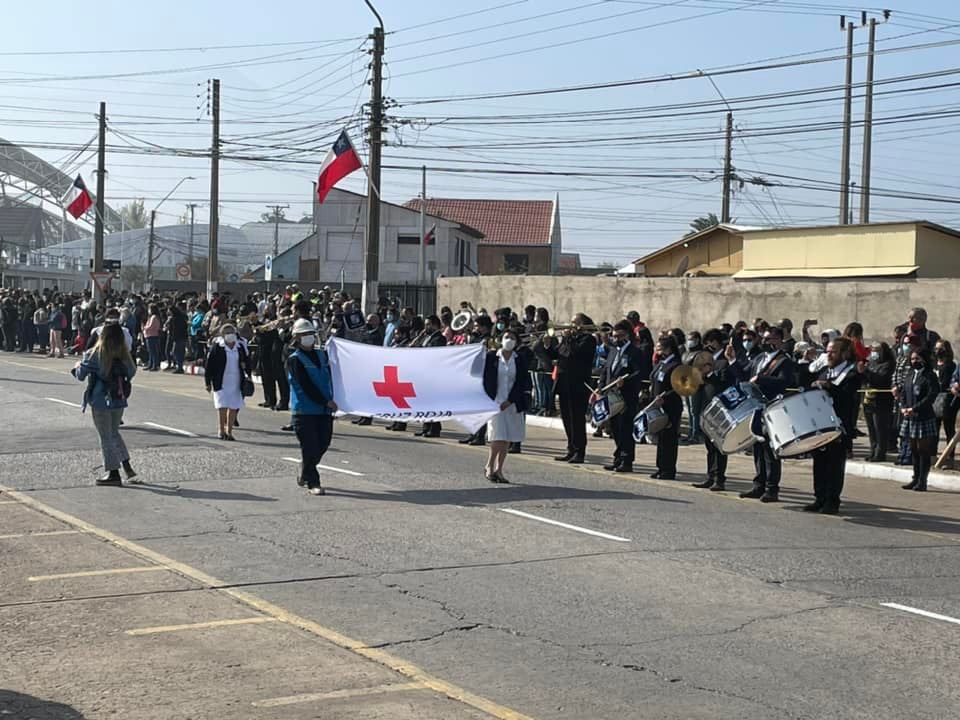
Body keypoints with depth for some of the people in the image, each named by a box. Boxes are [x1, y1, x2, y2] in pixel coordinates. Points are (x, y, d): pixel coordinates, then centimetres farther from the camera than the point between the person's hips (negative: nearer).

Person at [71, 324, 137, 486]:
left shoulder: (94, 355, -14)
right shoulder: (124, 356, -4)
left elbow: (81, 375, -8)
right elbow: (132, 372, 8)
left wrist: (77, 366, 14)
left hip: (100, 401, -4)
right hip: (119, 401, 4)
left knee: (106, 438, 5)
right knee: (114, 433, 23)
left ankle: (114, 474, 8)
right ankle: (127, 466, 20)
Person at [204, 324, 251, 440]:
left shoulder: (240, 347, 7)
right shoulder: (216, 347, -6)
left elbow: (246, 361, 19)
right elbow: (209, 364, -4)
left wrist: (248, 375, 9)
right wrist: (208, 382, -5)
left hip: (236, 382, 4)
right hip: (221, 382, -4)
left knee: (234, 407, 4)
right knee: (222, 405, -8)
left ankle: (229, 431, 14)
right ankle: (221, 430, 3)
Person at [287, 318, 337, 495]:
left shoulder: (321, 355, 15)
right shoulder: (294, 360, -6)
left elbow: (328, 379, 19)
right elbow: (306, 386, -12)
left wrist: (330, 400, 4)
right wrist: (326, 402, -13)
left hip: (324, 410, 6)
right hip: (304, 410, -6)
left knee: (323, 444, 9)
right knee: (309, 448, -5)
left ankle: (304, 473, 31)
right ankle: (312, 483, 5)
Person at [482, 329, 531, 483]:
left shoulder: (520, 360, 5)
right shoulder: (491, 357, 1)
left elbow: (522, 382, 0)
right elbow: (485, 379, 3)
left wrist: (509, 401, -9)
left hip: (512, 403, 3)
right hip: (494, 402, -3)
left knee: (507, 439, 3)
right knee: (498, 437, -12)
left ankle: (498, 470, 12)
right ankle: (489, 467, 5)